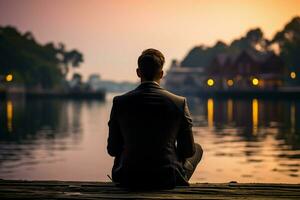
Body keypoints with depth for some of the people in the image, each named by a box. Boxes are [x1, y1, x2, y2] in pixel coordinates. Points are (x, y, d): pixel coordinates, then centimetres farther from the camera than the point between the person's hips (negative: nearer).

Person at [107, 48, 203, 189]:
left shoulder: (120, 102, -6)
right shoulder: (179, 103, -8)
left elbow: (112, 150, 2)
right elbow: (188, 150, -1)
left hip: (128, 180, 2)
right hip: (168, 180, -1)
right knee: (197, 149, 29)